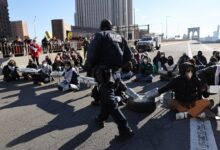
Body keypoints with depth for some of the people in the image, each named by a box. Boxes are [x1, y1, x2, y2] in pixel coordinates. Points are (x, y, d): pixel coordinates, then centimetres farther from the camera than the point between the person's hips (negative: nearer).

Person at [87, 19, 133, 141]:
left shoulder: (99, 36, -4)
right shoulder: (119, 37, 12)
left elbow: (91, 54, -15)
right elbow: (129, 56, 7)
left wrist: (91, 67, 4)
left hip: (104, 73, -6)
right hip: (116, 72, 7)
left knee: (110, 102, -1)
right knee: (106, 96, 24)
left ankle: (125, 130, -2)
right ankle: (101, 119, 41)